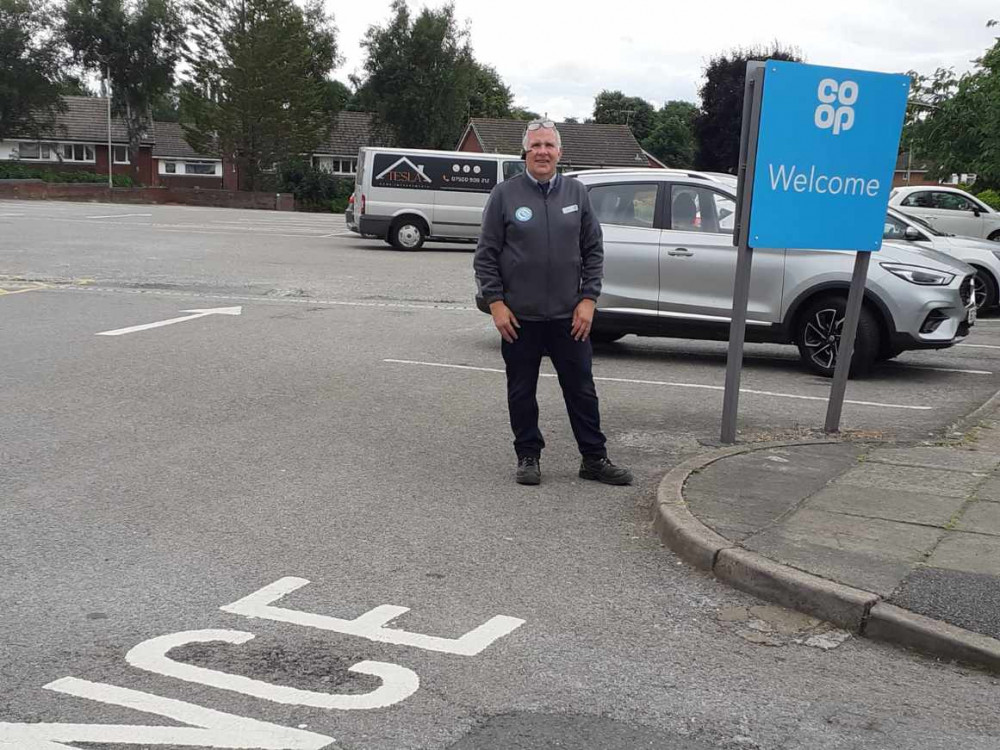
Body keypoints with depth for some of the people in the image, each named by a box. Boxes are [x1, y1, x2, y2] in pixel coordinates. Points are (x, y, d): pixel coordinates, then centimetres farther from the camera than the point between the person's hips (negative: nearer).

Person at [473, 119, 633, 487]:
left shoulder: (576, 193, 5)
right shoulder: (505, 194, -2)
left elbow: (593, 251, 8)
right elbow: (486, 254, -1)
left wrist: (588, 299, -1)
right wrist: (496, 303, -8)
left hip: (568, 316, 2)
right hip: (519, 316, -1)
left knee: (581, 389, 7)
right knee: (522, 392, 8)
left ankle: (594, 459, 17)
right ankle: (528, 457, 22)